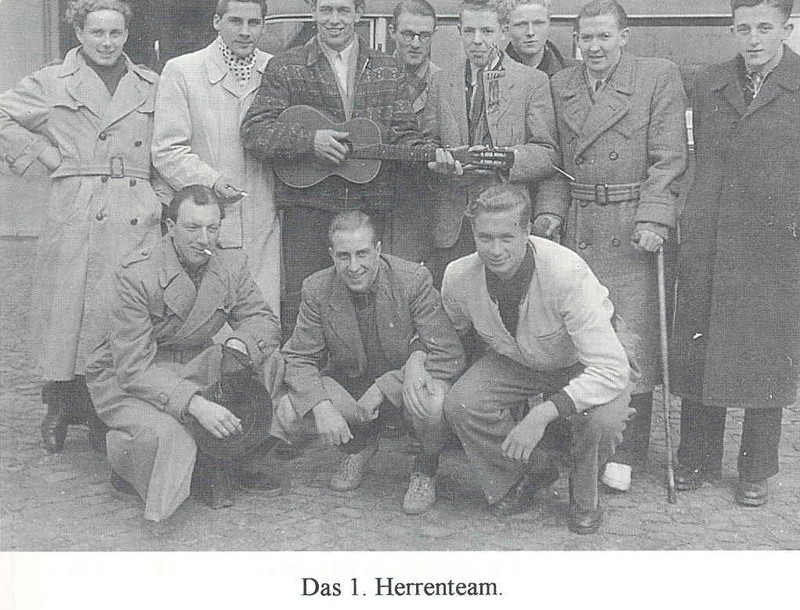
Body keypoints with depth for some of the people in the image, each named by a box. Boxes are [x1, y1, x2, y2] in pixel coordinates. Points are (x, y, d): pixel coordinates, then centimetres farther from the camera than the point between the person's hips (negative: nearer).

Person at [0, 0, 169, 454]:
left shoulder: (151, 86, 14)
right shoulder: (51, 83, 8)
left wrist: (165, 200, 6)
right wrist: (43, 153, 3)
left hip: (138, 217, 2)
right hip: (75, 214, -1)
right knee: (71, 312, 0)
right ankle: (62, 408, 17)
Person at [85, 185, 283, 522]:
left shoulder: (232, 263, -6)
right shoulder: (135, 274, -23)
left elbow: (262, 318, 1)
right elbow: (134, 367, -28)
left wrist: (240, 343, -25)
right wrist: (194, 403, -42)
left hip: (194, 368, 6)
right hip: (124, 378, -5)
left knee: (271, 359, -18)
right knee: (162, 434, -36)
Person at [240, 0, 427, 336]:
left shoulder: (387, 69, 12)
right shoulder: (285, 67, 3)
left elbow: (402, 133, 9)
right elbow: (253, 131, -4)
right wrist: (309, 140, -18)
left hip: (370, 205, 3)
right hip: (307, 204, -2)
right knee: (300, 306, -2)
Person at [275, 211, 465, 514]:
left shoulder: (414, 280, -21)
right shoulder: (317, 290, -12)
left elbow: (451, 355, -22)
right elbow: (298, 359, -8)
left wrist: (384, 387, -28)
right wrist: (321, 406, -29)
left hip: (404, 381, -3)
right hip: (349, 384, 3)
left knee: (431, 403, -37)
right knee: (288, 412, -21)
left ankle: (425, 470, -1)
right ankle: (357, 442, 12)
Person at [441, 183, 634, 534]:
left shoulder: (567, 273, -35)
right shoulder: (458, 277, -22)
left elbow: (612, 369, -38)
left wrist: (542, 414, -44)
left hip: (581, 367, -3)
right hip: (512, 362, 3)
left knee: (601, 420, -34)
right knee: (460, 404, -24)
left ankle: (583, 494, 4)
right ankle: (533, 469, 6)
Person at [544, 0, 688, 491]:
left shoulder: (659, 76, 1)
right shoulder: (559, 86, 13)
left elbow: (669, 158, -5)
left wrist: (654, 220, -14)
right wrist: (550, 209, 1)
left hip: (633, 230, -3)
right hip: (576, 229, 4)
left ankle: (627, 453, 12)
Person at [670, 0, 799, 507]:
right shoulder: (708, 85, 10)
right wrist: (689, 224, 10)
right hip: (706, 246, 3)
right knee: (698, 353, 7)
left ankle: (757, 471, 23)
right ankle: (698, 463, 23)